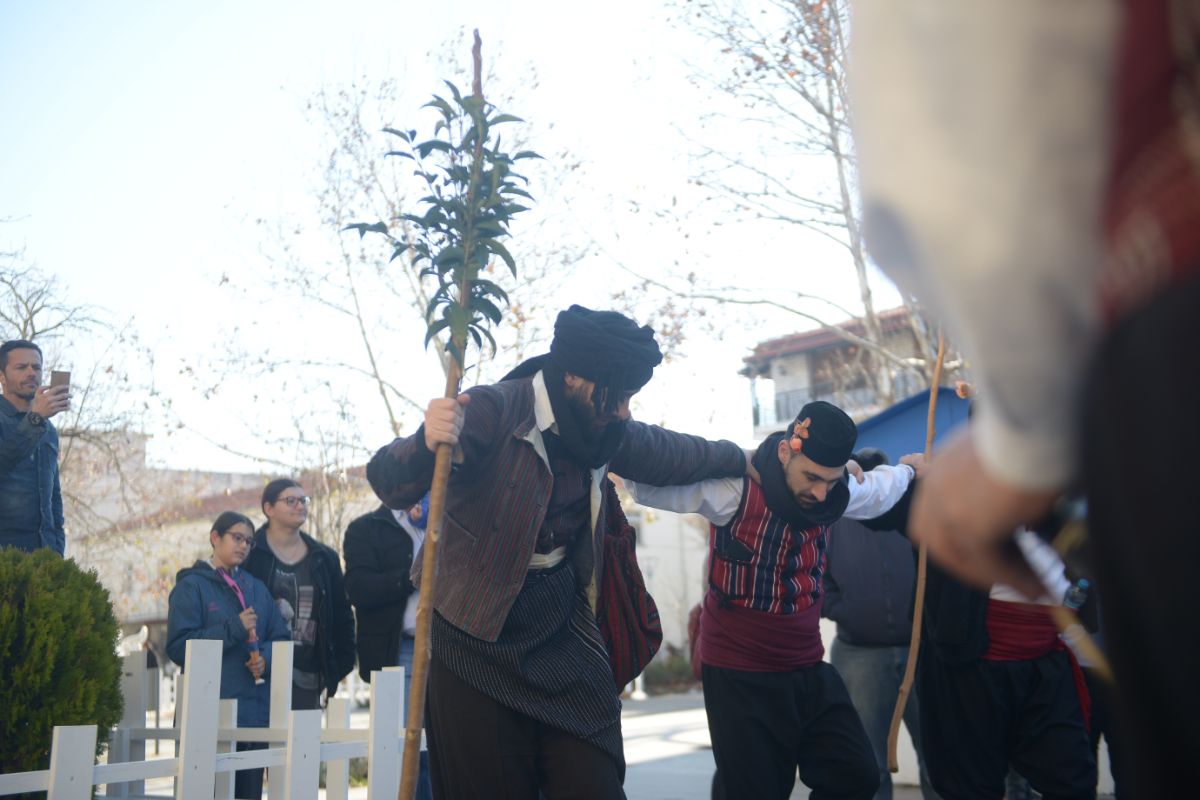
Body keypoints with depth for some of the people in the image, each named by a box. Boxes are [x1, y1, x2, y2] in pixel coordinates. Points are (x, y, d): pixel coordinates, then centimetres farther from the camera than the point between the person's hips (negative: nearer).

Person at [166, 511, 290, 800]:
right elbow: (179, 646, -9)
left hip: (256, 711, 5)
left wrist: (265, 658, -7)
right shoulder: (191, 586, 1)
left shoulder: (256, 588, 17)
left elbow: (281, 638, 14)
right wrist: (234, 629, -14)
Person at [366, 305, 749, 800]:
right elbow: (391, 487, -26)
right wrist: (426, 444, -48)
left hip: (565, 643, 6)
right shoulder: (492, 412, -18)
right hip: (480, 649, -5)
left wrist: (742, 459, 39)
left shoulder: (602, 429, 3)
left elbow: (673, 454, 24)